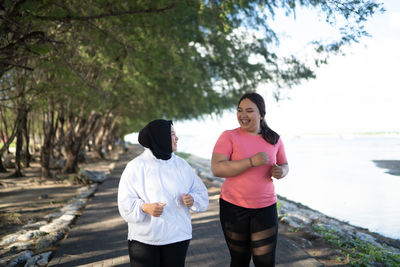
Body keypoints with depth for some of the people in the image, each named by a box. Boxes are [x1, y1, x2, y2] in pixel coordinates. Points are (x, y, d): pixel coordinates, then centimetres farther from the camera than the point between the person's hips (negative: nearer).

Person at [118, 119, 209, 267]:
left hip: (177, 237, 3)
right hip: (143, 238, -3)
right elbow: (126, 203, -9)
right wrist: (145, 208, -27)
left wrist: (192, 199, -14)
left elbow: (201, 193, 8)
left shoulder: (181, 164, 6)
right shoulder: (135, 166, -5)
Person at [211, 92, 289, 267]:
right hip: (233, 207, -1)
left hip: (265, 208, 2)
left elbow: (284, 165, 16)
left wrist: (281, 171, -9)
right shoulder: (229, 137, -8)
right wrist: (252, 161, -27)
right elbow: (216, 169, -20)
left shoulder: (274, 139, 3)